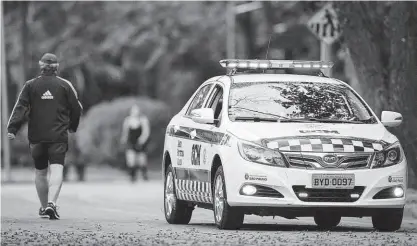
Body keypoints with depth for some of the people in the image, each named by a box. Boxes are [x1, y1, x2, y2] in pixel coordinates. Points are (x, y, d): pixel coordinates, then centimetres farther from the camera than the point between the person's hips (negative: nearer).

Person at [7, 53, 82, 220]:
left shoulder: (30, 85, 3)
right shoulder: (65, 85, 3)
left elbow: (20, 108, -5)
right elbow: (76, 108, 7)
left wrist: (12, 129, -10)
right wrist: (72, 126, 24)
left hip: (36, 136, 2)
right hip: (59, 136, -1)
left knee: (40, 172, 15)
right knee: (56, 170, -7)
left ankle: (44, 207, 23)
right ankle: (51, 203, -26)